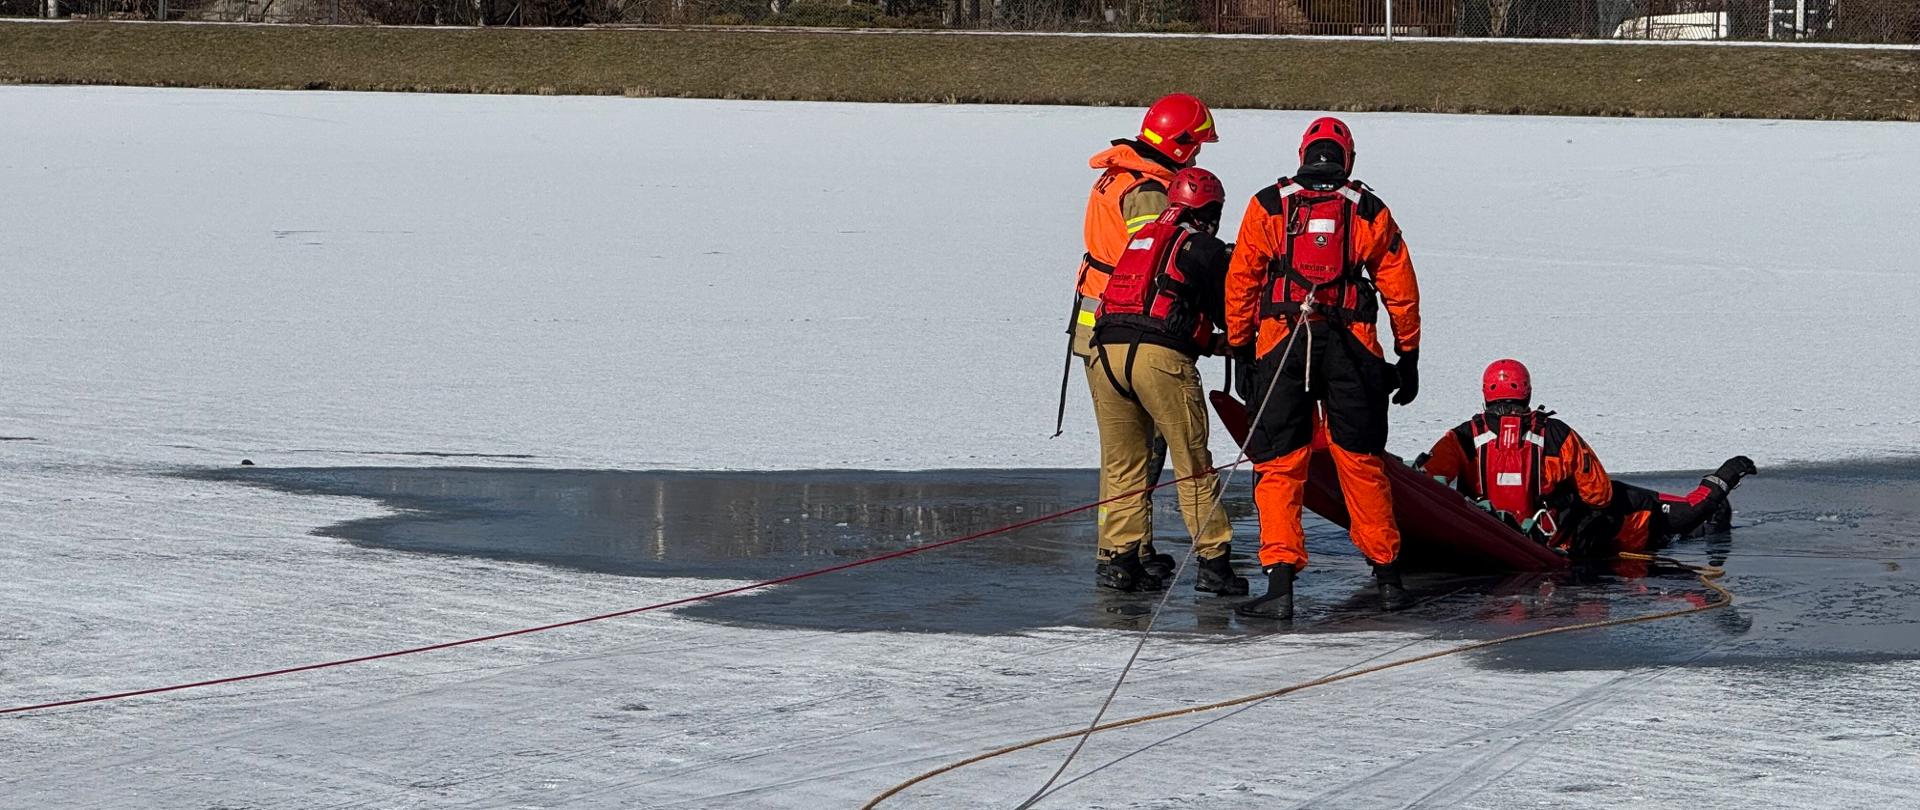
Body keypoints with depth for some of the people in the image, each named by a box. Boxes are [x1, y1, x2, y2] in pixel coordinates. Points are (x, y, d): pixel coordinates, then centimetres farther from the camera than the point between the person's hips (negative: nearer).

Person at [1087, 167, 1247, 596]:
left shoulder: (1141, 239, 26)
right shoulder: (1205, 248, 7)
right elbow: (1229, 314, 8)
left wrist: (1209, 342, 31)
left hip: (1105, 351, 5)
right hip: (1161, 356, -5)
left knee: (1121, 464, 13)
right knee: (1194, 466, 4)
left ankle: (1118, 557, 9)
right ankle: (1212, 563, 6)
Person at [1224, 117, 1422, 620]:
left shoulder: (1268, 206, 7)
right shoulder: (1372, 212, 10)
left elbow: (1241, 283, 6)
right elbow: (1401, 290, 11)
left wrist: (1241, 351, 13)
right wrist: (1408, 358, 19)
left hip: (1279, 346, -1)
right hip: (1353, 348, 1)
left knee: (1278, 466, 2)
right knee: (1362, 464, 12)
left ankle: (1280, 583, -8)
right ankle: (1387, 578, 19)